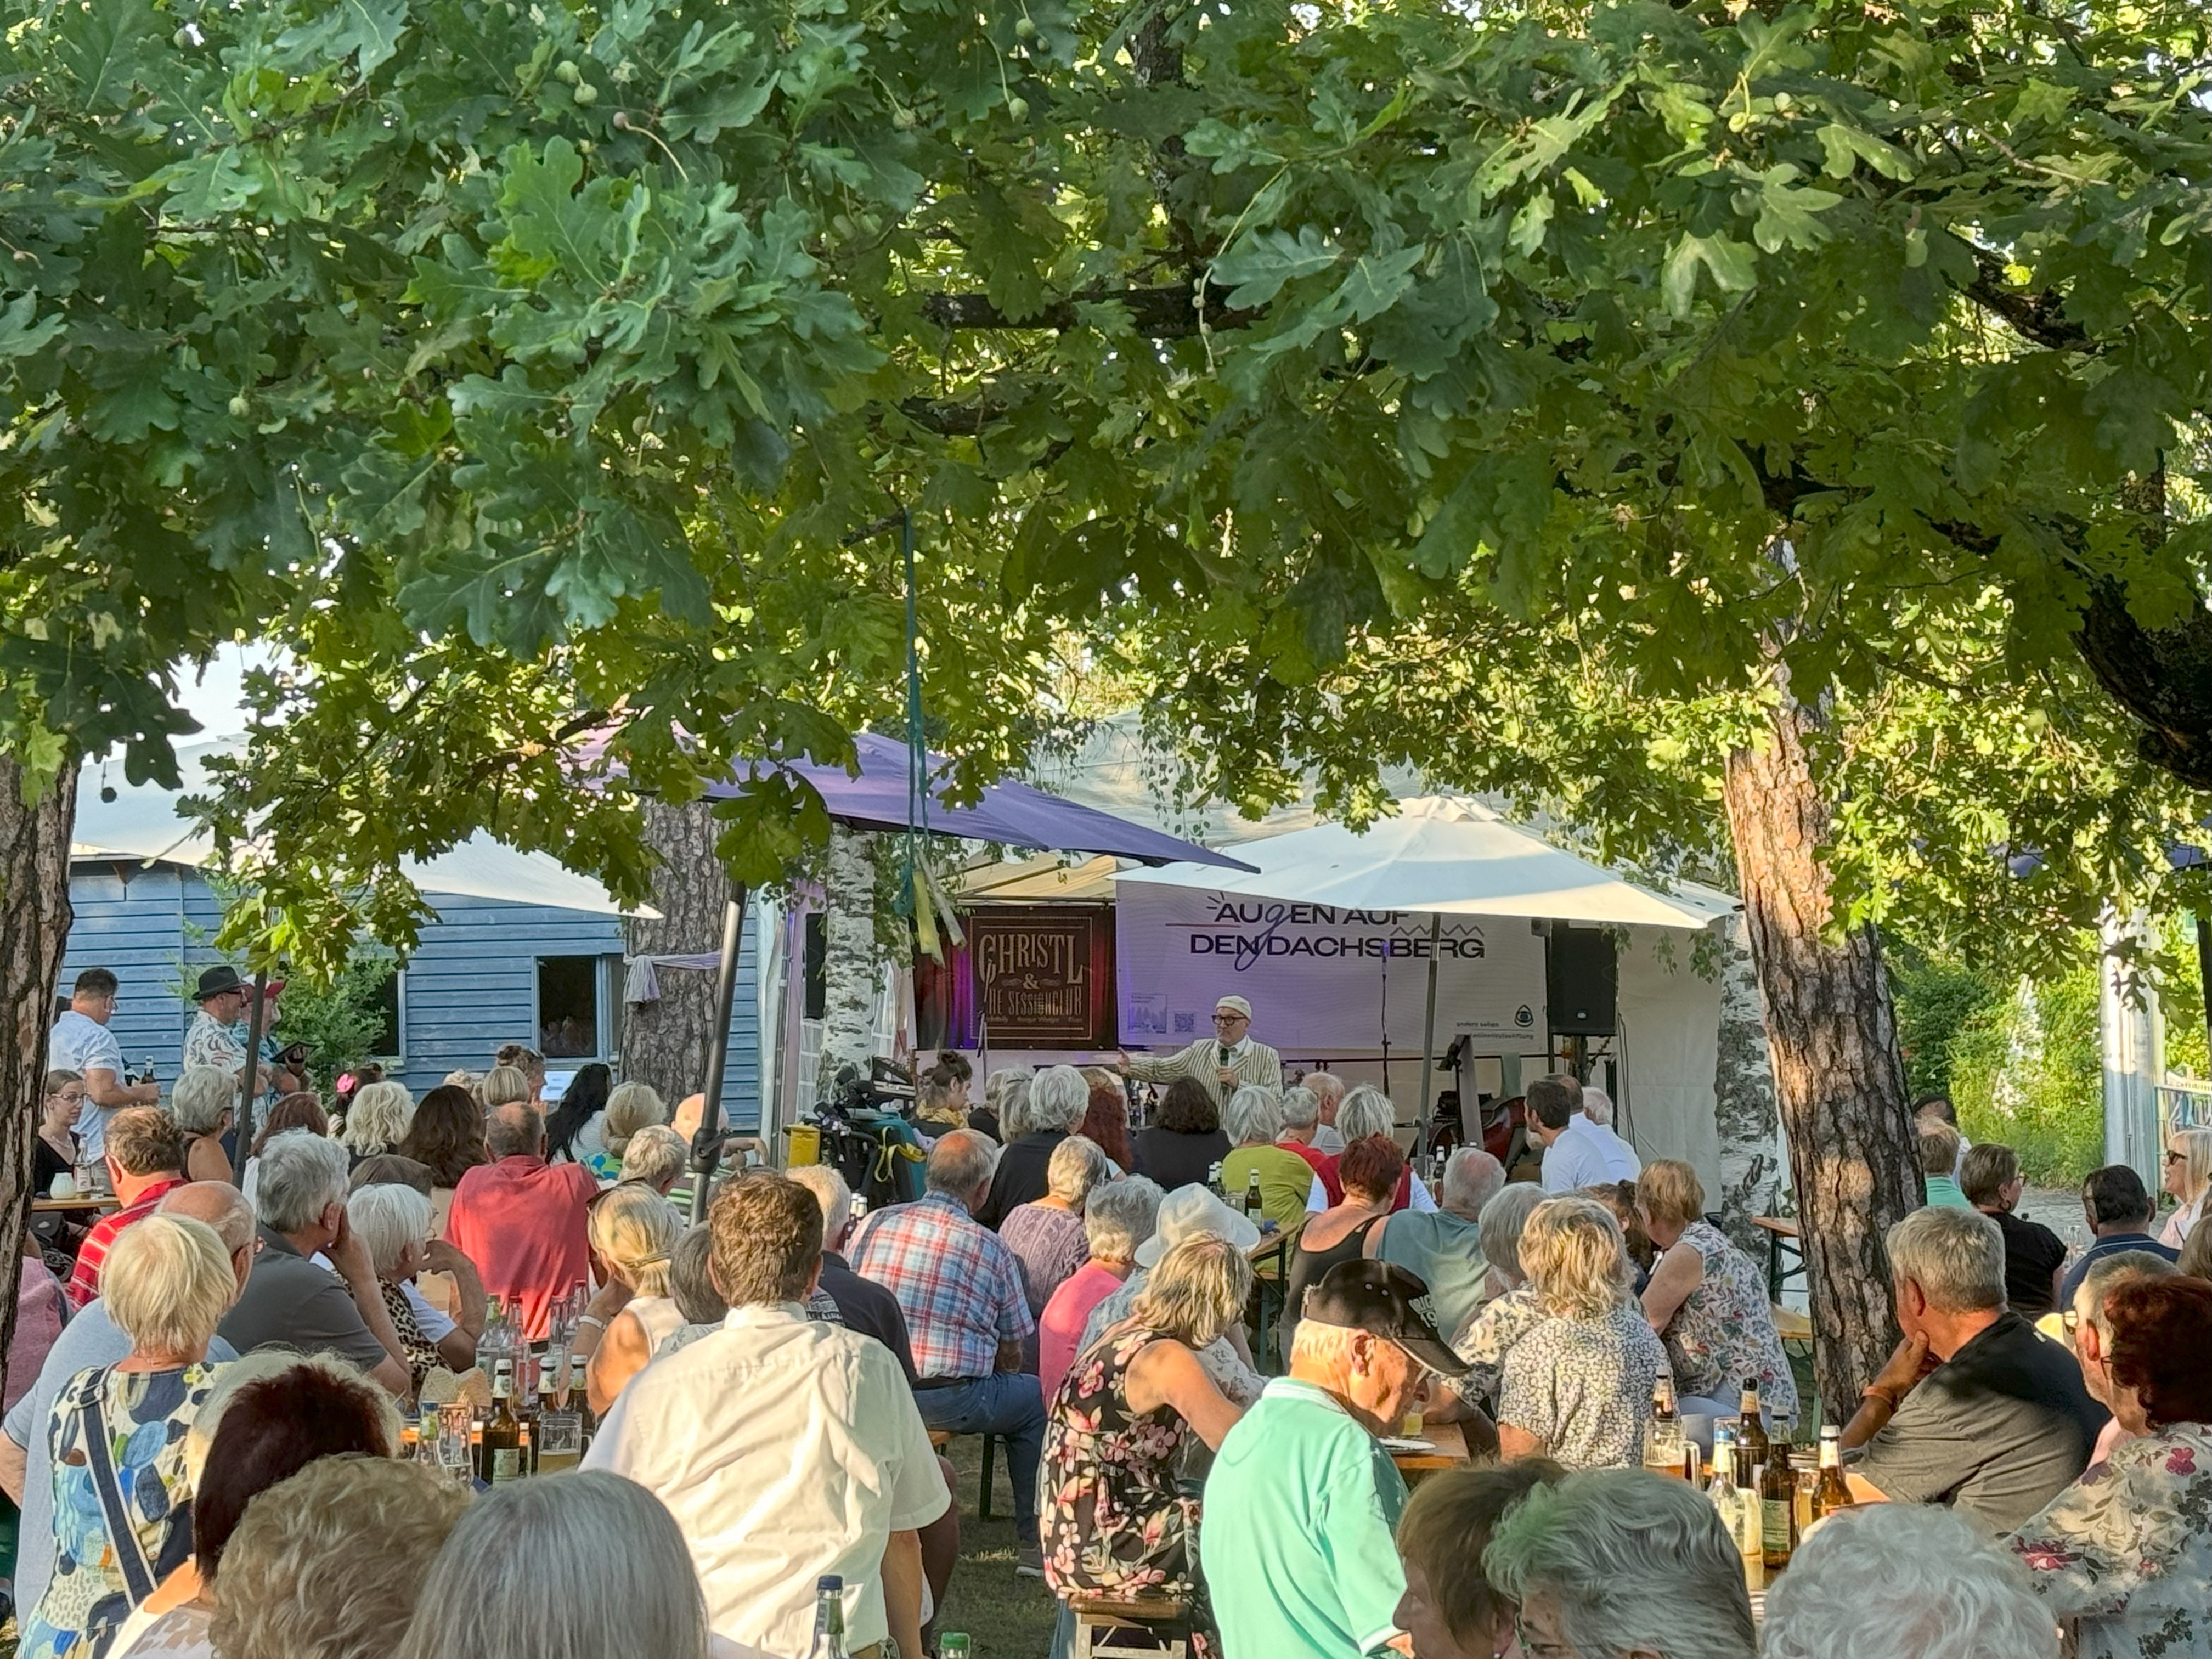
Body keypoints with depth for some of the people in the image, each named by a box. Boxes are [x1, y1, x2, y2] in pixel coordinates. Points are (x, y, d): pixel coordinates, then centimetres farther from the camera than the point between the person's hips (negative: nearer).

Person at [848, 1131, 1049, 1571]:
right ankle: (1033, 1544, 25)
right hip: (950, 1400, -4)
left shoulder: (876, 1223, 3)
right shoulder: (991, 1248, -3)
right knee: (1034, 1398, 23)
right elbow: (1010, 1354, 3)